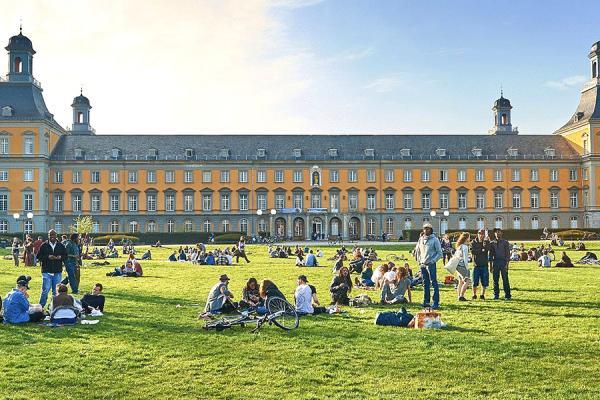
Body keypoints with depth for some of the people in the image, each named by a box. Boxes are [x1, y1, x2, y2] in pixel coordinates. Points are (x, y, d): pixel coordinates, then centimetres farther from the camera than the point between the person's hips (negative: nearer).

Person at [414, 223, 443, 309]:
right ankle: (426, 301, 19)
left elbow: (439, 253, -5)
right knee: (425, 284, 11)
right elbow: (417, 250, 22)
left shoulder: (434, 240, -5)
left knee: (434, 283, -7)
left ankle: (436, 303, -6)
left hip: (431, 264, -6)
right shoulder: (421, 239, 10)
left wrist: (432, 261, -12)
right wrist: (419, 260, 11)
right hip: (422, 264, 6)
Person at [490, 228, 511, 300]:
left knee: (505, 279, -4)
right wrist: (491, 265, 7)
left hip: (503, 262, -2)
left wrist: (507, 264, -9)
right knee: (495, 280, 3)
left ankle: (507, 295, 2)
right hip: (495, 262, 3)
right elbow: (491, 254, 12)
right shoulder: (492, 243, 10)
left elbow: (508, 253, 1)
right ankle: (496, 295, 11)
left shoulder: (505, 242, 4)